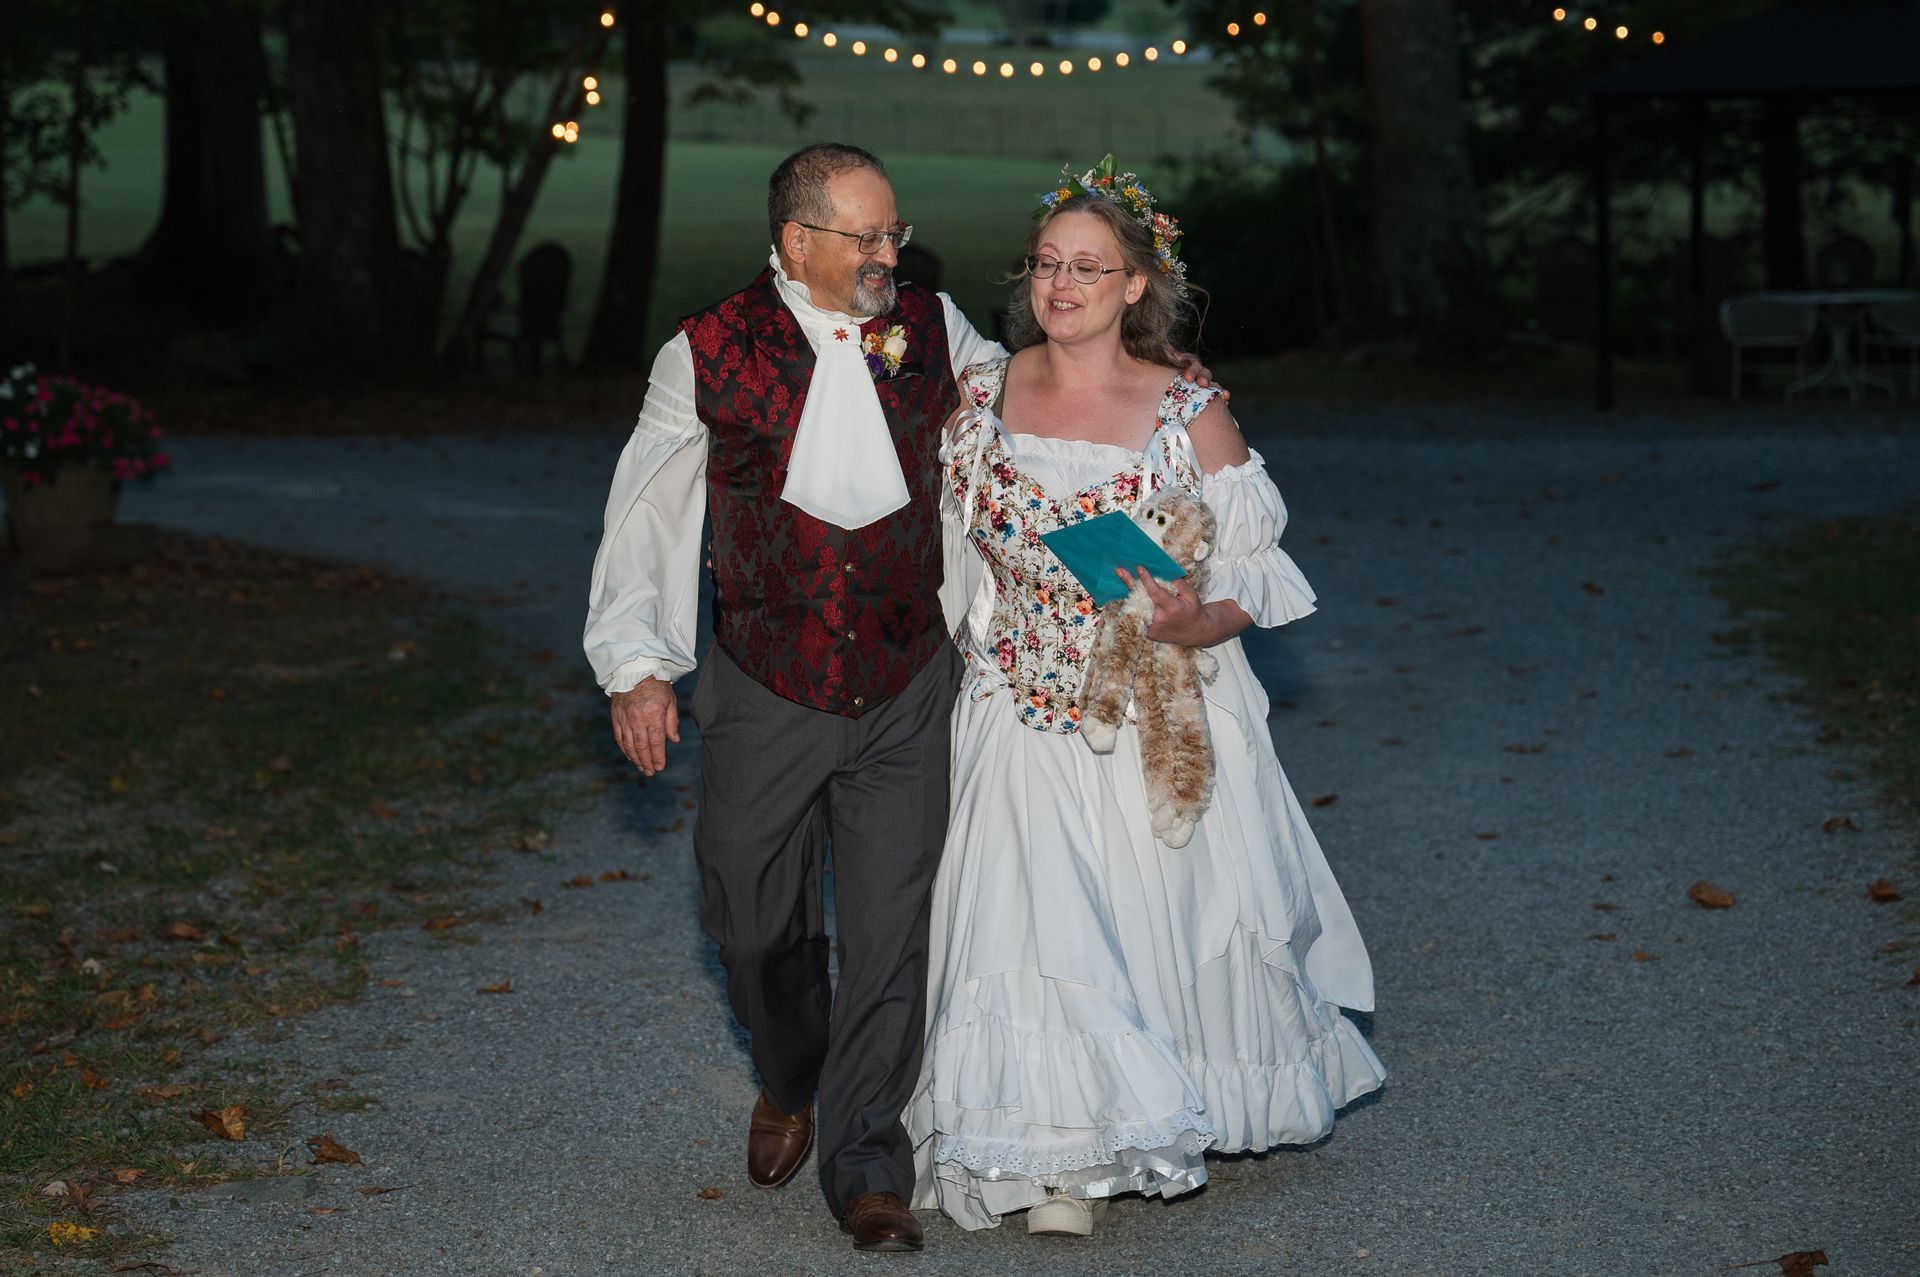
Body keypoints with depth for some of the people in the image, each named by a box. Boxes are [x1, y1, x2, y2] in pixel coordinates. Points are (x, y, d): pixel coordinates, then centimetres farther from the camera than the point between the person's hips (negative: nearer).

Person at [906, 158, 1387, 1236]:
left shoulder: (1191, 415, -8)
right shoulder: (986, 392, 2)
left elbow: (1258, 570, -4)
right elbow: (956, 545, 15)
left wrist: (1199, 623, -23)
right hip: (1027, 720, 2)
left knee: (1164, 915, 4)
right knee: (1040, 927, -2)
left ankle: (1181, 1110, 26)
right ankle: (1064, 1157, 14)